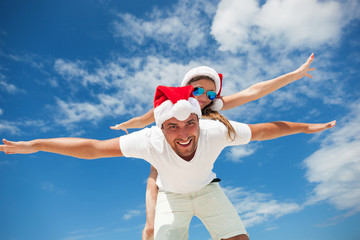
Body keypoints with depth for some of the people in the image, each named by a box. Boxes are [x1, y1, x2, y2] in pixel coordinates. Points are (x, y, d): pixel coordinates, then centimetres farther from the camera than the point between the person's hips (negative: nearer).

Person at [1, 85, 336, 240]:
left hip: (206, 189, 1)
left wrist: (307, 127, -5)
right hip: (171, 195, -1)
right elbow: (92, 147, -30)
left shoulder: (217, 131, -35)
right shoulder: (150, 141, -37)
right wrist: (34, 145, -26)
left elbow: (264, 130, -19)